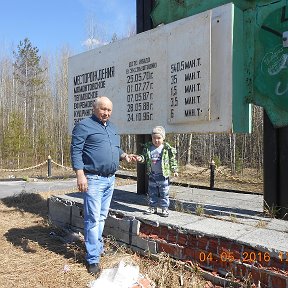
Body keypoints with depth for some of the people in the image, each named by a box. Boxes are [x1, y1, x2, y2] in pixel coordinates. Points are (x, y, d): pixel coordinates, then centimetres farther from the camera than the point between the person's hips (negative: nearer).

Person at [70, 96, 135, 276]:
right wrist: (80, 175, -21)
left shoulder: (112, 128, 16)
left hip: (110, 179, 7)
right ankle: (93, 258, 5)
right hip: (93, 179, -7)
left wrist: (124, 156, 4)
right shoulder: (84, 126, -7)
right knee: (93, 219, -4)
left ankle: (97, 245, 33)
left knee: (102, 216, 17)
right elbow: (76, 151, -13)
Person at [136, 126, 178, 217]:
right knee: (152, 192, 13)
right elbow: (145, 157, 8)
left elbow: (172, 160, -1)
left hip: (163, 175, -3)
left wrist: (174, 170, -3)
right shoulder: (148, 147, 0)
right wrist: (141, 158, -14)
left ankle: (164, 208, 17)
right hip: (152, 175, 3)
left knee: (164, 193, 6)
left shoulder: (167, 148, -8)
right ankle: (152, 207, 26)